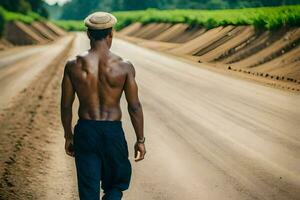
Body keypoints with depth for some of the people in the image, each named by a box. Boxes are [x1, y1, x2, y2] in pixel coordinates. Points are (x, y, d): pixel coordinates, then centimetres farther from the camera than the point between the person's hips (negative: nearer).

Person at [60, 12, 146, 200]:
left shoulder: (73, 66, -5)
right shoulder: (124, 67, -9)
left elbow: (65, 106, 1)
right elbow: (135, 107, -5)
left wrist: (68, 136, 15)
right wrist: (140, 140, 6)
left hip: (85, 132, 1)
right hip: (113, 133, -1)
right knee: (115, 185, 19)